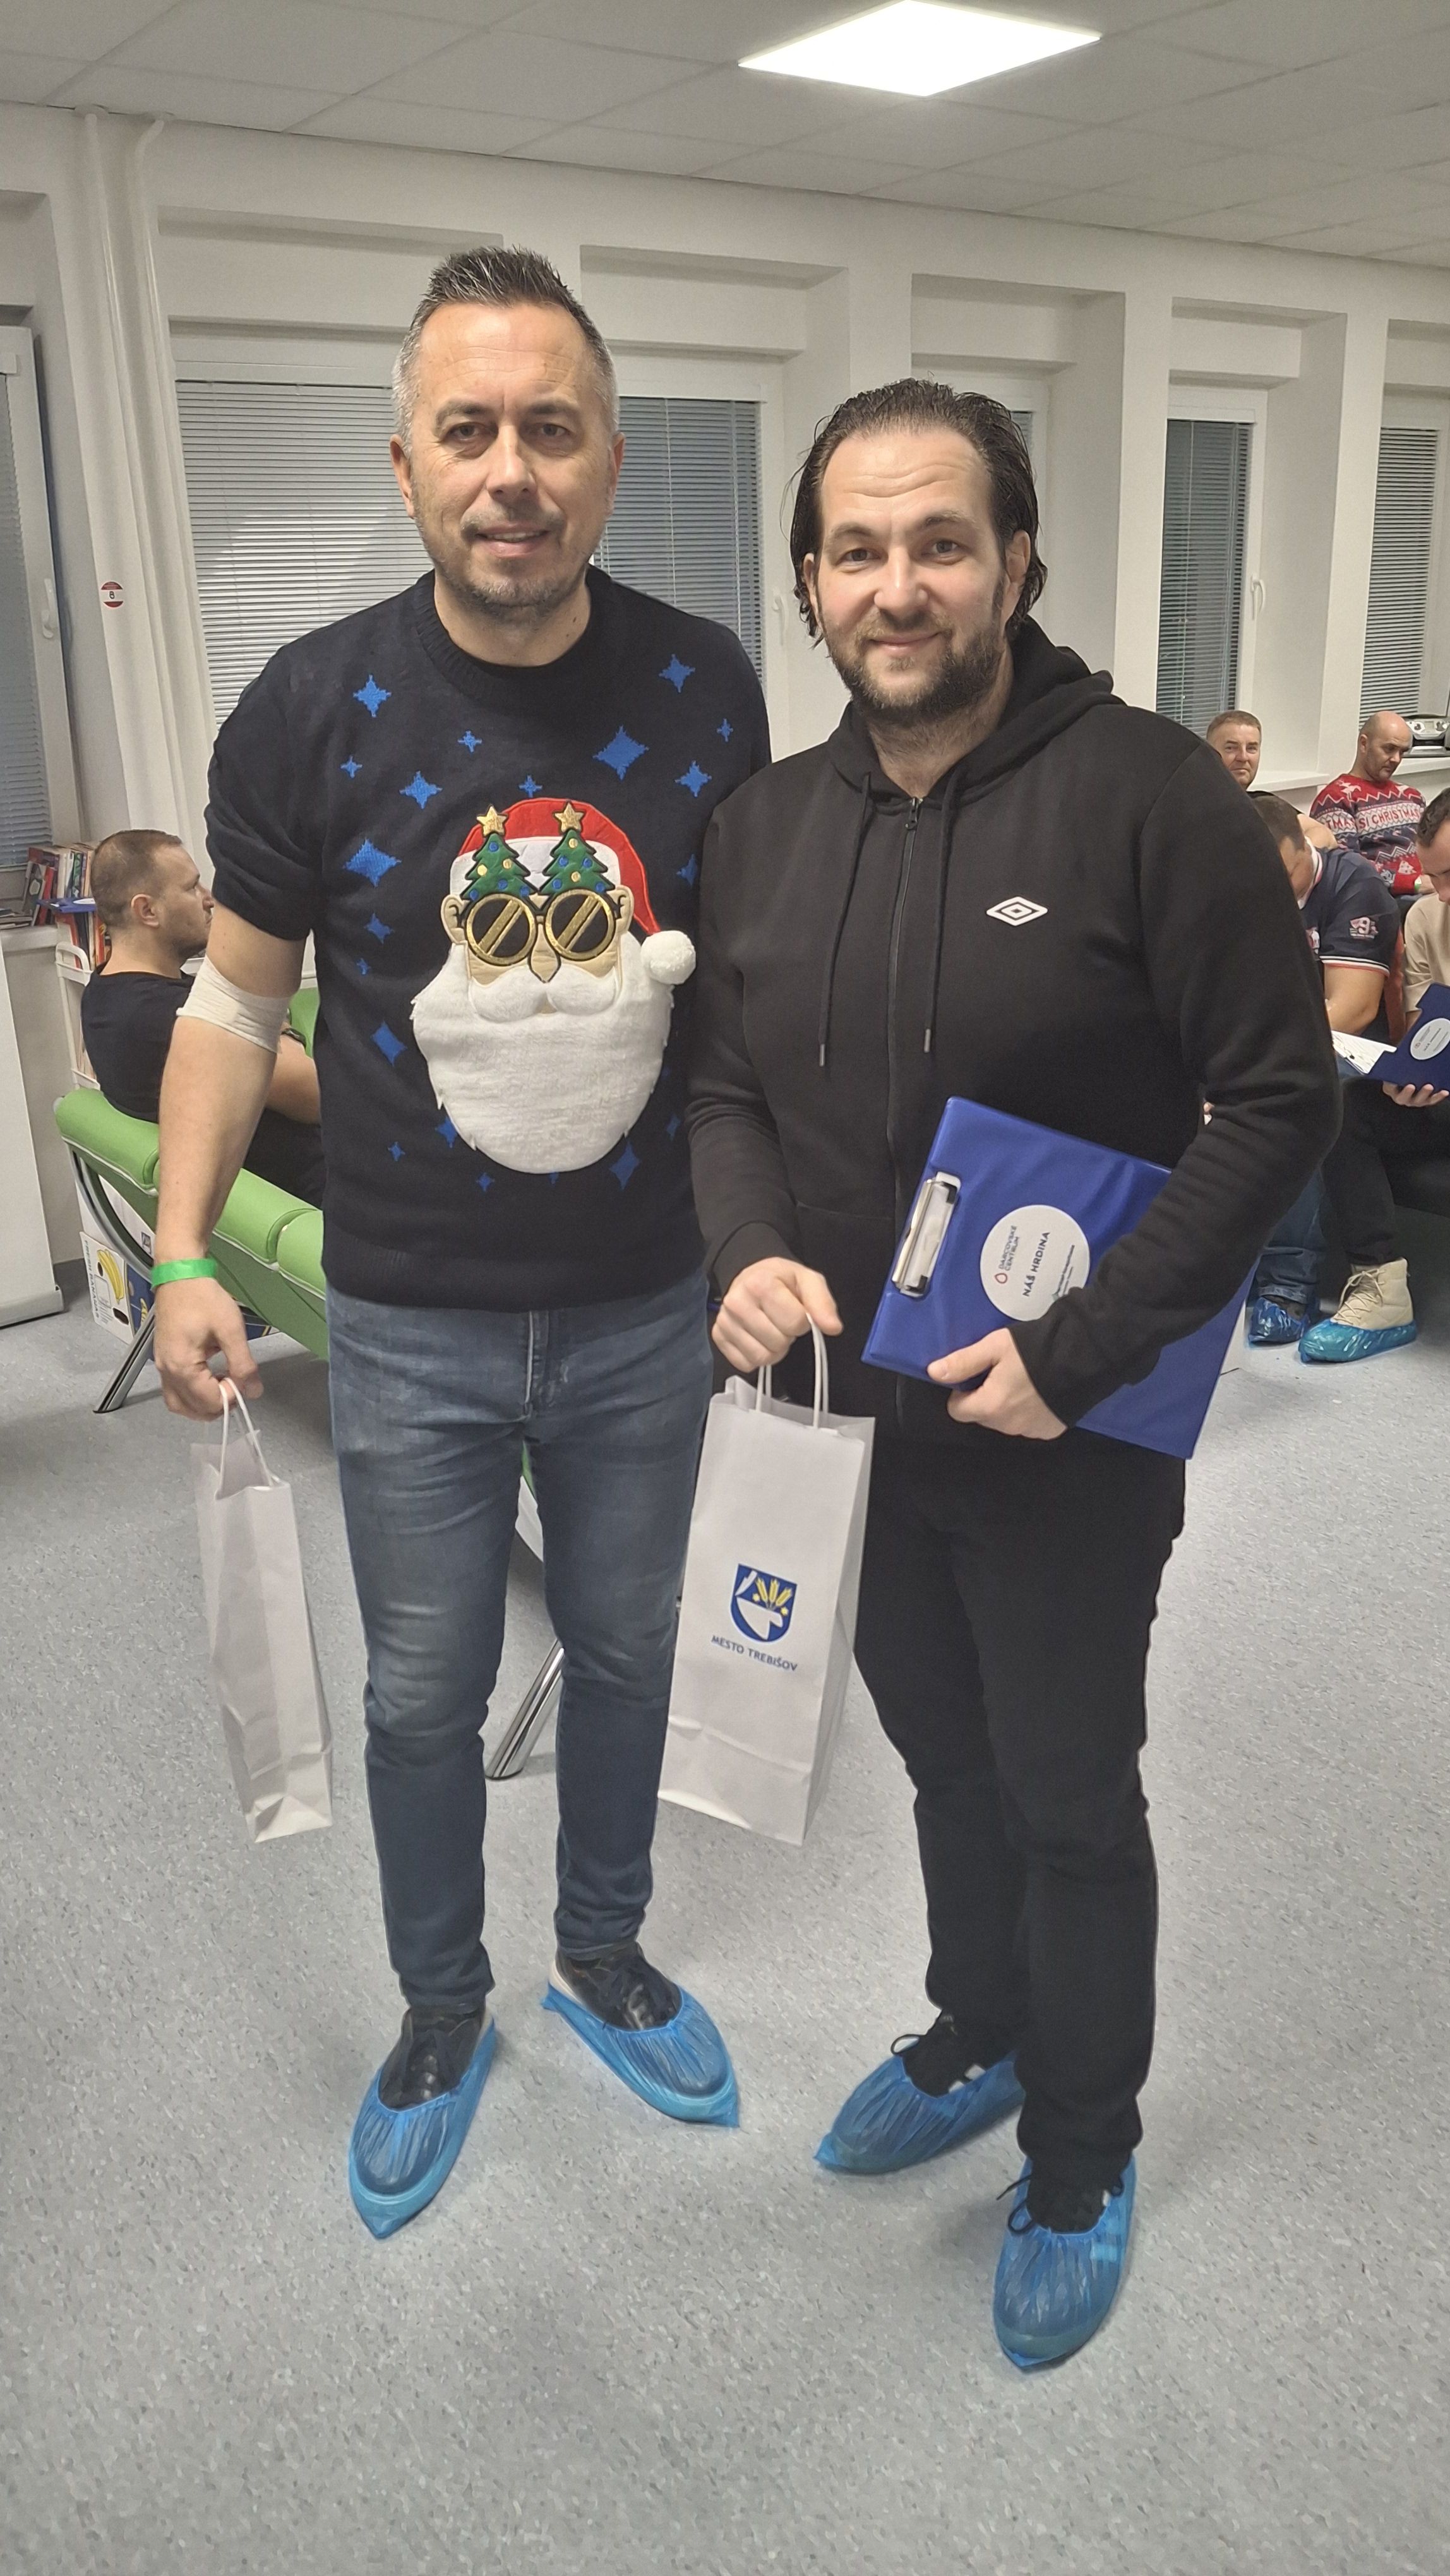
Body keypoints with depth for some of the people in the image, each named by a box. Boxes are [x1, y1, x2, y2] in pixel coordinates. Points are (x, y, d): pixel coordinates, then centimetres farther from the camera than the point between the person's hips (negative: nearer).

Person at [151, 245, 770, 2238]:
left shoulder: (705, 688, -6)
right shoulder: (314, 708, -11)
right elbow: (238, 997, -2)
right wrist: (185, 1259, -10)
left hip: (645, 1306, 2)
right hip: (413, 1322, -1)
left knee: (623, 1649, 19)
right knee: (424, 1693, 14)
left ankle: (606, 1954, 46)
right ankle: (442, 2008, 41)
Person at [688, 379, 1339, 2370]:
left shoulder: (1148, 793, -16)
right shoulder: (765, 827, 3)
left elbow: (1280, 1100, -16)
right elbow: (728, 1089, 10)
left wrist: (1084, 1350, -22)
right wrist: (752, 1251, -11)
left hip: (1068, 1436, -5)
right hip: (860, 1410, 5)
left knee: (1071, 1805, 12)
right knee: (945, 1764, 24)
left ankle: (1082, 2166, 37)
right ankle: (980, 2039, 50)